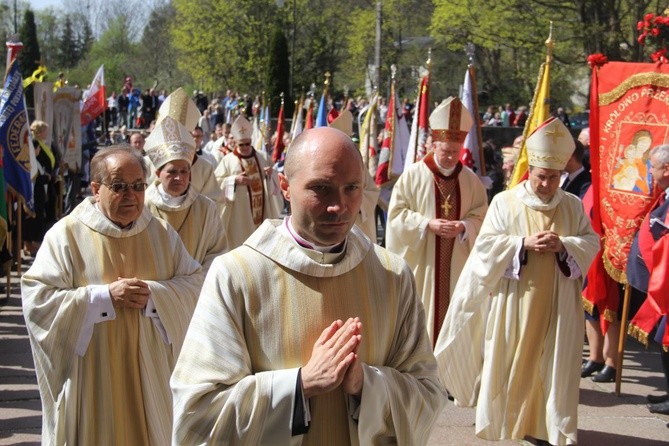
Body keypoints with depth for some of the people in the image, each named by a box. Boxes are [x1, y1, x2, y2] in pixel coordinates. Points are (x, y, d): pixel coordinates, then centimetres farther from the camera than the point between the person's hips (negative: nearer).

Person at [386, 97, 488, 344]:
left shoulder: (471, 180, 5)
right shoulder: (413, 175, -5)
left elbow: (481, 217, 6)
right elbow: (396, 215, -6)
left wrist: (464, 227, -15)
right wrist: (428, 224, -18)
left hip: (457, 265, 3)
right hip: (420, 262, -3)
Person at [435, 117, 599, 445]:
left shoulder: (573, 206, 6)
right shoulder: (504, 202, -1)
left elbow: (591, 242, 3)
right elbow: (486, 244, -5)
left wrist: (563, 245, -16)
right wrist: (523, 243, -19)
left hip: (556, 304, 2)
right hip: (515, 299, -2)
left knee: (551, 363, 3)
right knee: (508, 362, 4)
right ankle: (501, 419, 18)